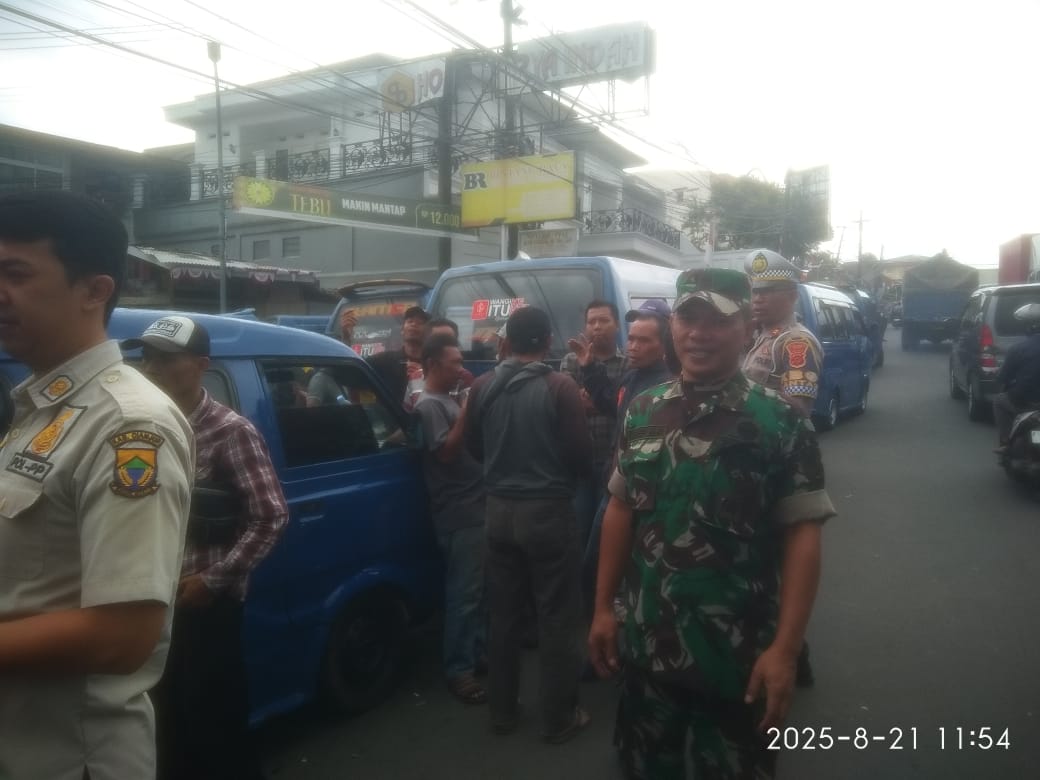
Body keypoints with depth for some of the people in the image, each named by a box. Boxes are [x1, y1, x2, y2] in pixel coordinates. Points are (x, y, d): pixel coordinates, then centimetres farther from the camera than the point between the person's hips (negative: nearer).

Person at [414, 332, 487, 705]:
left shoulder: (450, 400, 16)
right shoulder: (429, 405, -12)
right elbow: (446, 452, -21)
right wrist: (466, 413, -22)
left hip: (475, 506, 10)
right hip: (459, 513, -10)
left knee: (477, 587, 17)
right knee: (464, 591, -5)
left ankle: (476, 653, 30)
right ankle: (459, 669, 5)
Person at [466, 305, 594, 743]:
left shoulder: (482, 386, -1)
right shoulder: (560, 387, -14)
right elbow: (581, 456, -12)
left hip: (499, 510, 5)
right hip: (549, 510, -4)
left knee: (503, 614, 16)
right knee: (558, 618, 9)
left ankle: (501, 712, 29)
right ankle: (559, 718, 20)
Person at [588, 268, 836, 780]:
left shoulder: (781, 424, -11)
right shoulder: (642, 413, 0)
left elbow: (801, 537, -12)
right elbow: (621, 511, 6)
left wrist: (784, 648, -17)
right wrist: (604, 607, 6)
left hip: (738, 658, -3)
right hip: (647, 647, 4)